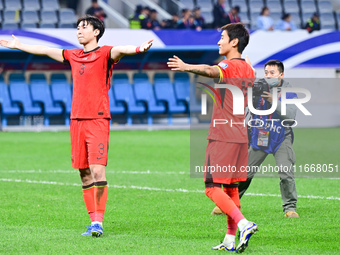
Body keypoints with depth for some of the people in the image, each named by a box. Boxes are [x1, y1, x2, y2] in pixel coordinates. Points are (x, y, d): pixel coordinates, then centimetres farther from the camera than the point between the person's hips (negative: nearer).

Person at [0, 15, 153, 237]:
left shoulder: (105, 54, -2)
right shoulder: (73, 56, 16)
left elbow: (120, 50, -24)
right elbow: (45, 51, 28)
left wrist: (138, 49, -45)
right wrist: (18, 46, 39)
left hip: (98, 120, -6)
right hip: (77, 119, 6)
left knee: (97, 170, -14)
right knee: (84, 173, 6)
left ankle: (98, 221, -10)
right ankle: (94, 222, 11)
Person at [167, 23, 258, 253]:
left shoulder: (230, 67, -12)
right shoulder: (248, 69, 14)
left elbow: (210, 71, -36)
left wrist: (187, 67, -52)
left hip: (222, 136, -9)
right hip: (240, 136, 9)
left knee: (213, 187, -9)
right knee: (231, 188, 11)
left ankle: (243, 224, -22)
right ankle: (230, 240, 11)